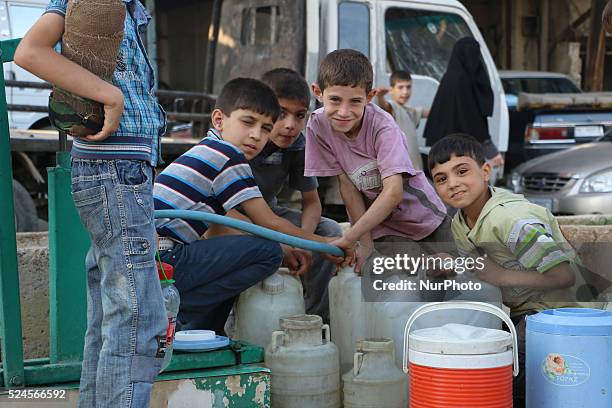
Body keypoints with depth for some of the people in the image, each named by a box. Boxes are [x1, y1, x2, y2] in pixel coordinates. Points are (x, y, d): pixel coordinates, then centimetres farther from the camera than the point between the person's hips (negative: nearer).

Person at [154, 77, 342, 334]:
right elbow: (268, 222, -6)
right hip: (162, 260, -10)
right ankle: (185, 318, -9)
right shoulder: (228, 155, -7)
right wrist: (325, 244, 6)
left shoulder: (208, 151, 22)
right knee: (268, 253, -13)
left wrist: (287, 248, 19)